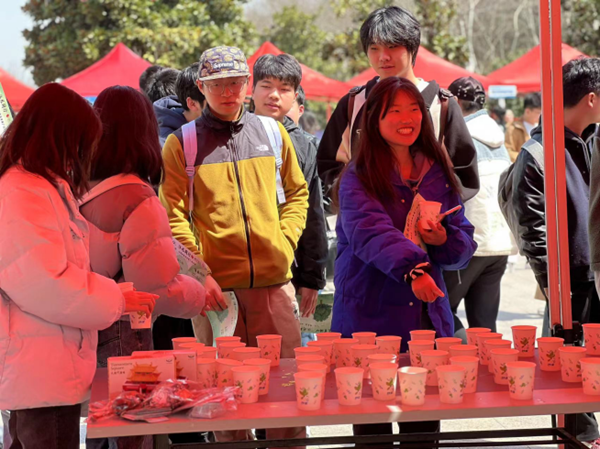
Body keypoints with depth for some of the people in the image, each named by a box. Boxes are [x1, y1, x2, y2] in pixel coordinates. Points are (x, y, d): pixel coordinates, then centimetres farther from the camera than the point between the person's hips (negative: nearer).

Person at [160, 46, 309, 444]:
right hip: (216, 288, -2)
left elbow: (297, 192, 19)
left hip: (275, 281, 3)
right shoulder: (181, 144, 2)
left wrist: (286, 241, 4)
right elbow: (173, 216, -3)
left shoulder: (273, 132, 11)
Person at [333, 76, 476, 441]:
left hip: (427, 319, 4)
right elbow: (371, 232, -22)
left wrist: (444, 240, -10)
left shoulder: (439, 175, 11)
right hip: (369, 320, -4)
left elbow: (465, 245, 13)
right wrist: (413, 268, -38)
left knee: (424, 428, 5)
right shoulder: (358, 178, -3)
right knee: (372, 430, 1)